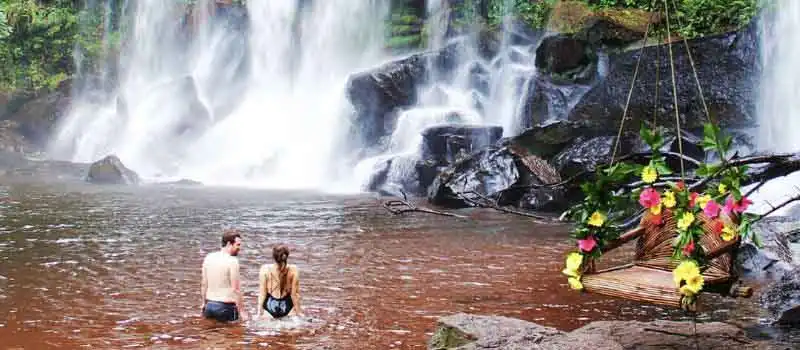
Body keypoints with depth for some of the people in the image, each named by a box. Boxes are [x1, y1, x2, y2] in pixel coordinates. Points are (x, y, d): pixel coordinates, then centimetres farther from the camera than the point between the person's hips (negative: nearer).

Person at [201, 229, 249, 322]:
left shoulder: (208, 257, 5)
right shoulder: (232, 261, -14)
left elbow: (204, 284, 12)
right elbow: (235, 289, -15)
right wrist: (241, 311, -9)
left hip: (209, 305, 6)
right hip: (225, 307, -6)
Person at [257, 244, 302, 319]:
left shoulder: (265, 269, -17)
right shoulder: (293, 270, -16)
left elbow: (262, 293, -9)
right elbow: (295, 293, -9)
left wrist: (259, 311, 1)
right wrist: (298, 311, 4)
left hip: (270, 306, 1)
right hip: (286, 308, -1)